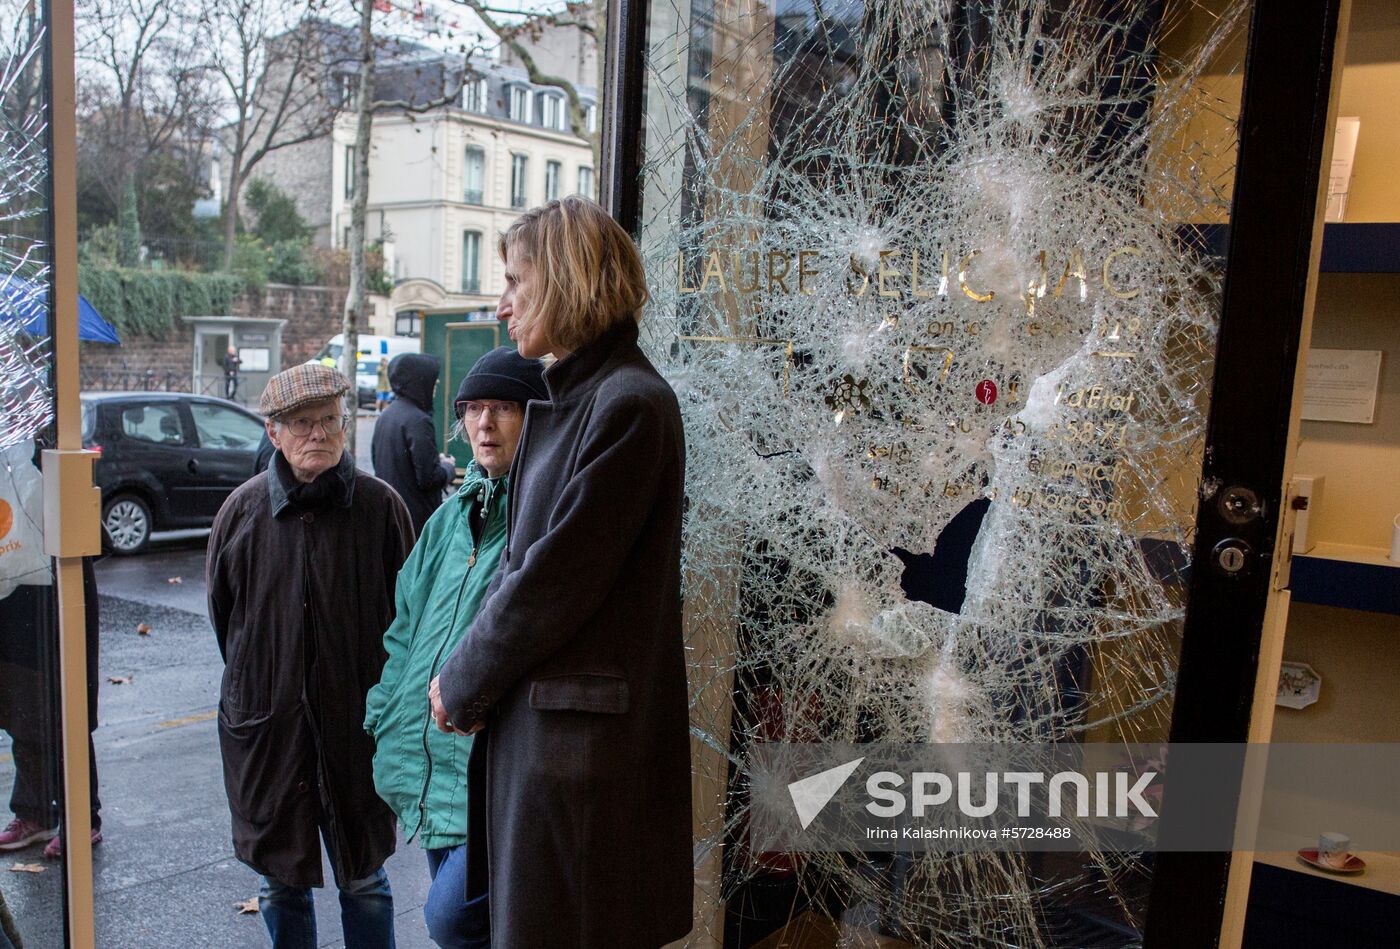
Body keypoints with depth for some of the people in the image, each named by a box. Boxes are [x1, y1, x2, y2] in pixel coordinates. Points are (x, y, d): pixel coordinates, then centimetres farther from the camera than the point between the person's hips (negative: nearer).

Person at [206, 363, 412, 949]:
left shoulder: (379, 504, -8)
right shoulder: (245, 507, -2)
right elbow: (220, 608, 12)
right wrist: (259, 679, 14)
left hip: (356, 722, -2)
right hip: (265, 721, 2)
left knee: (364, 879, 11)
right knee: (280, 881, 15)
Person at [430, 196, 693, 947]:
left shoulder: (629, 405, -18)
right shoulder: (571, 399, 12)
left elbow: (557, 581, -19)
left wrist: (461, 687, -6)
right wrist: (467, 679, 4)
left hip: (579, 736, -8)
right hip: (529, 715, 9)